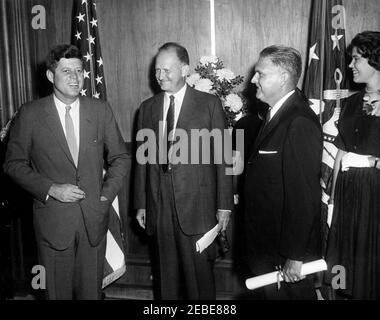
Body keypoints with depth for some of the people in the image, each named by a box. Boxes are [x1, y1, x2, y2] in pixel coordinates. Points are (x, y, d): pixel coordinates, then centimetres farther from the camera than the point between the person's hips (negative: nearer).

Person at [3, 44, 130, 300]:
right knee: (58, 291, 12)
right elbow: (14, 163, 0)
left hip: (94, 219, 2)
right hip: (53, 221, -1)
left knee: (92, 291, 12)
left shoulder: (101, 110, 2)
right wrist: (50, 189, -13)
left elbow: (120, 157, 8)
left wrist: (106, 196, -3)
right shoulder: (30, 114, -3)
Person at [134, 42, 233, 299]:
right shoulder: (147, 108, 11)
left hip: (197, 205, -3)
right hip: (159, 207, 3)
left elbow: (222, 157, -2)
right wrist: (140, 204, 10)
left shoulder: (210, 104, 0)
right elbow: (142, 159, 12)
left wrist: (224, 205, -5)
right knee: (167, 273, 12)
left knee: (199, 272, 4)